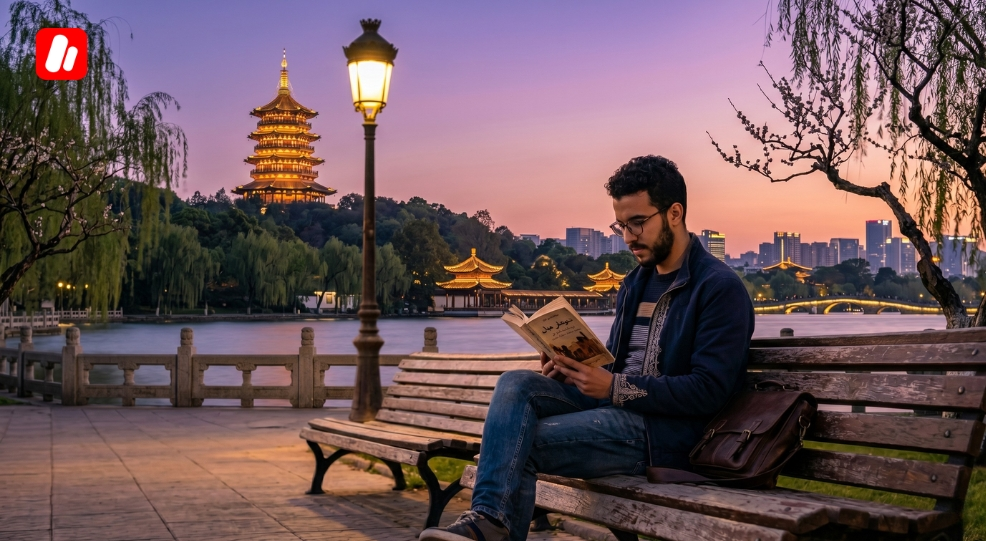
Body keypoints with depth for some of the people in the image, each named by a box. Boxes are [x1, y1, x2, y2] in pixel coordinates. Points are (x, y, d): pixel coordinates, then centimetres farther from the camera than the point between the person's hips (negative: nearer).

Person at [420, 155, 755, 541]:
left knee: (520, 442, -20)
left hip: (665, 429, -8)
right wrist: (572, 370, -2)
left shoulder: (720, 288, -9)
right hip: (614, 404, 8)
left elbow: (708, 391, -16)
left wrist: (615, 387, -23)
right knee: (516, 385, -17)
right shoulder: (635, 283, 17)